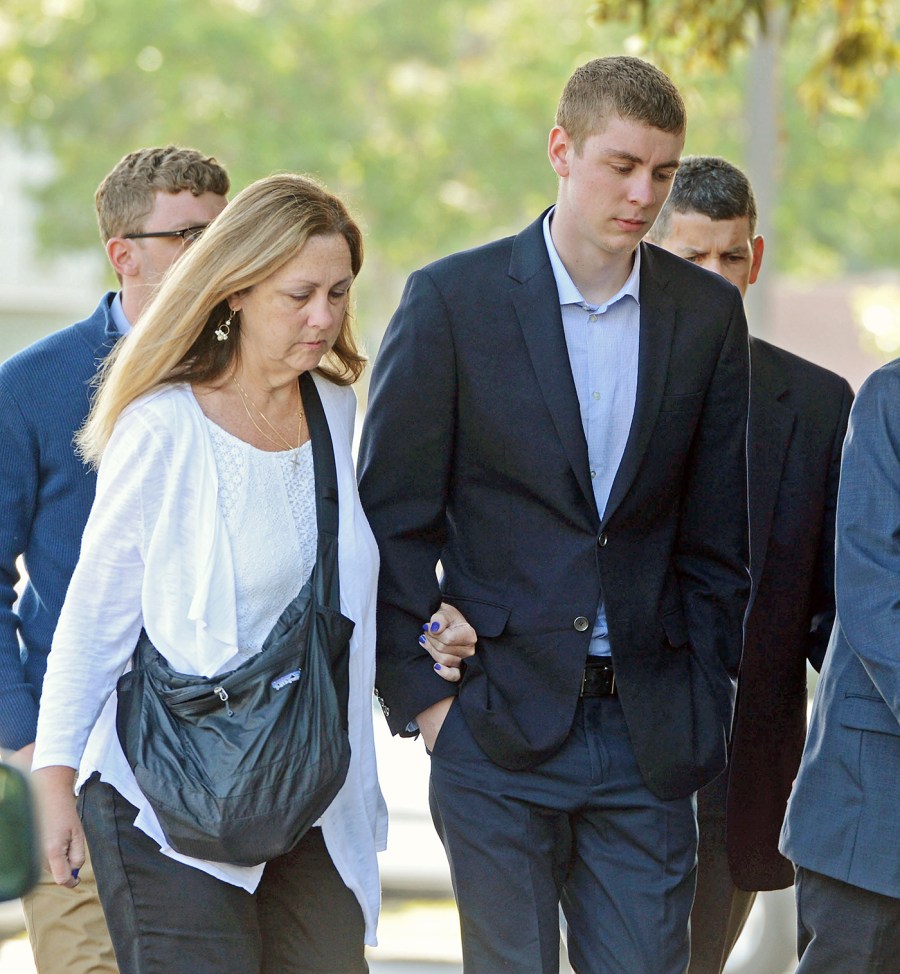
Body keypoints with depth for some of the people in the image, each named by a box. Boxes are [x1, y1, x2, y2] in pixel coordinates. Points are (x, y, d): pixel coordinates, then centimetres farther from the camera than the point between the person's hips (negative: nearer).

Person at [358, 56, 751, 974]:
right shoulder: (451, 298, -2)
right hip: (498, 720, -2)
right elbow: (393, 515, 0)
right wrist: (420, 693, -5)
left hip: (645, 734, 2)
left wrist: (699, 704, 5)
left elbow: (716, 536, 10)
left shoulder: (707, 314, 6)